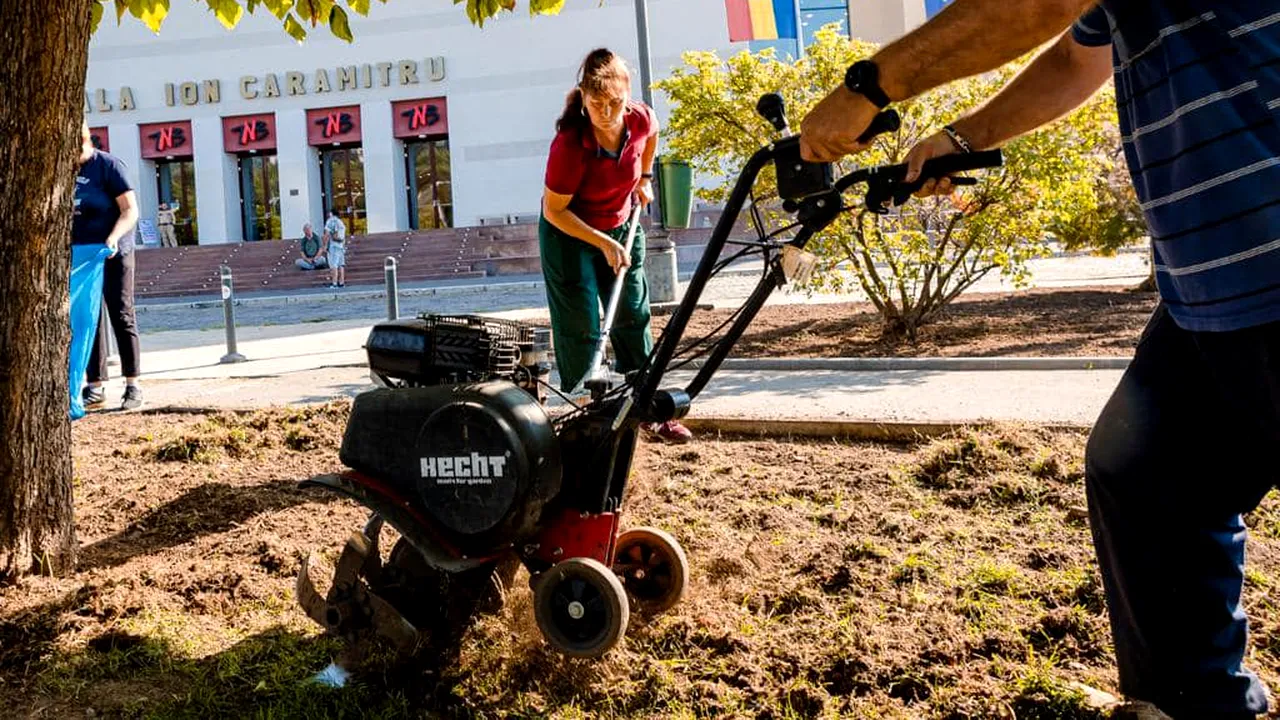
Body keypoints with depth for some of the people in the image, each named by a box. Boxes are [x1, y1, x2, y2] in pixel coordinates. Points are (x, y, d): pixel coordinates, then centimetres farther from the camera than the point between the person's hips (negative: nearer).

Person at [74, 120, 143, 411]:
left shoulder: (108, 165, -8)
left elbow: (131, 210, -13)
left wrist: (114, 237, -28)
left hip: (112, 255, -5)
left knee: (121, 317, -1)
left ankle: (133, 386, 4)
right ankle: (94, 387, 11)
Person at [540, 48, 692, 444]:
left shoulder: (641, 119, -18)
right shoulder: (570, 143, -32)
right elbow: (554, 211, -24)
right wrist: (604, 244, -25)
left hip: (621, 226, 5)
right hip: (569, 234, -5)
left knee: (633, 317, 10)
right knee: (581, 327, -3)